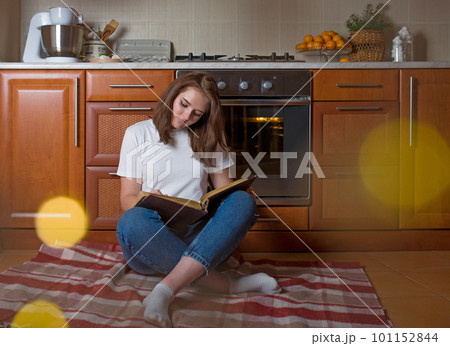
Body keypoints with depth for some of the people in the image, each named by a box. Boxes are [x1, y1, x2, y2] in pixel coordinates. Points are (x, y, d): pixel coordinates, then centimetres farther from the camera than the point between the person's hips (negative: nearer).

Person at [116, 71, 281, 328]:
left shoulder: (207, 138, 19)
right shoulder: (138, 134, 10)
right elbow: (127, 197, 5)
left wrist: (242, 195, -9)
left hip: (199, 236, 2)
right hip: (152, 240, -1)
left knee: (243, 201, -28)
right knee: (131, 222, -36)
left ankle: (165, 291, -41)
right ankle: (230, 283, -32)